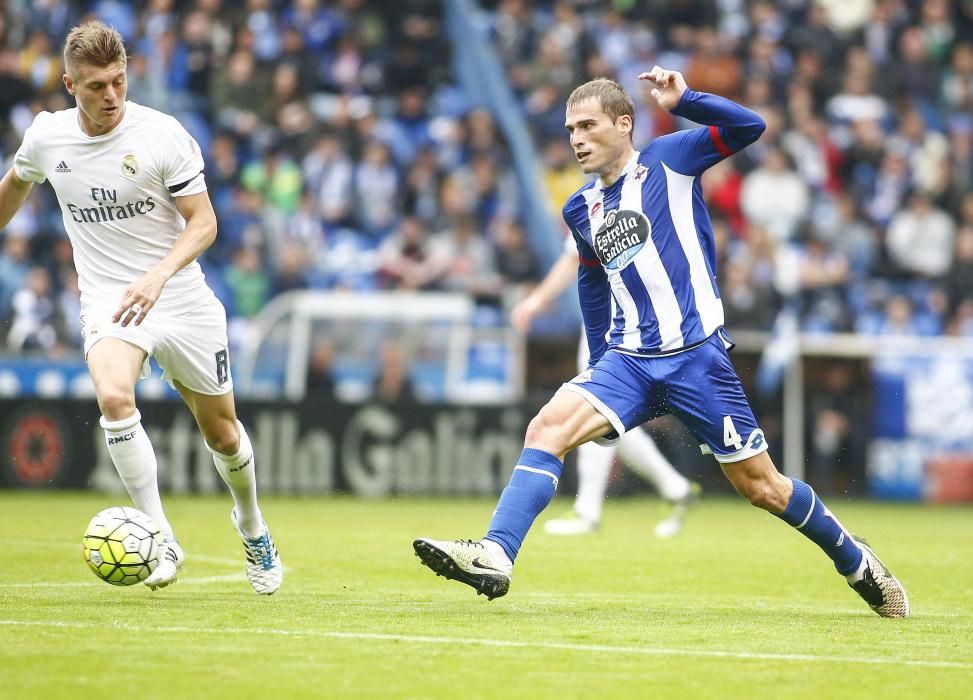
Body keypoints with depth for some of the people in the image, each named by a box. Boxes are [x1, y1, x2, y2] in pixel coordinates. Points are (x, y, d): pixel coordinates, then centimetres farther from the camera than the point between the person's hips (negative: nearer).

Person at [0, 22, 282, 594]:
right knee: (113, 395, -31)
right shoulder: (46, 137, -4)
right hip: (107, 298, 1)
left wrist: (158, 275, -29)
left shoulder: (163, 134, -14)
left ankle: (252, 526, 42)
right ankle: (160, 538, -22)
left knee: (222, 432, 10)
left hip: (181, 296, -1)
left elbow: (203, 222, -12)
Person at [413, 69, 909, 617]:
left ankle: (856, 561, 25)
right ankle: (496, 557, -30)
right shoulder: (582, 210, 15)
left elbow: (750, 127, -9)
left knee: (762, 487, 3)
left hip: (696, 355, -4)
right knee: (549, 427, -21)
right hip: (628, 361, 4)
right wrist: (600, 363, 28)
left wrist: (683, 99, -21)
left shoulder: (668, 160, 1)